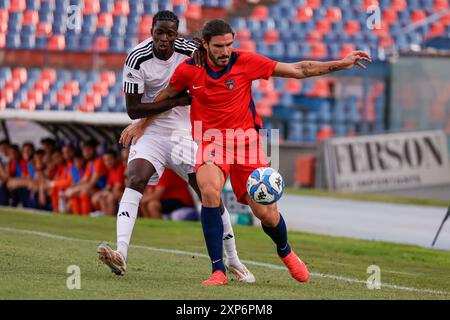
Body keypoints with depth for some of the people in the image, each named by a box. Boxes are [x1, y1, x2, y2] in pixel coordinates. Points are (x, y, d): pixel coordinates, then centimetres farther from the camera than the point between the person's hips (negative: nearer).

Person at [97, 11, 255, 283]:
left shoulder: (190, 51, -9)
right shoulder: (137, 59, -15)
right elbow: (133, 109, -16)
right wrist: (176, 101, -20)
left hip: (185, 130, 2)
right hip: (149, 130, -2)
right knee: (135, 180, -26)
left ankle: (233, 261, 17)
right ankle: (120, 256, -36)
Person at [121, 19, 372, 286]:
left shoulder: (246, 62, -9)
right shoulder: (189, 69, -5)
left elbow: (298, 70, -4)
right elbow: (166, 96, 16)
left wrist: (342, 63, -8)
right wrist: (142, 125, 21)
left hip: (245, 139, 0)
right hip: (210, 141, 0)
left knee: (267, 213, -5)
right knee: (210, 191, -31)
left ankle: (285, 252, 33)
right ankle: (218, 271, -23)